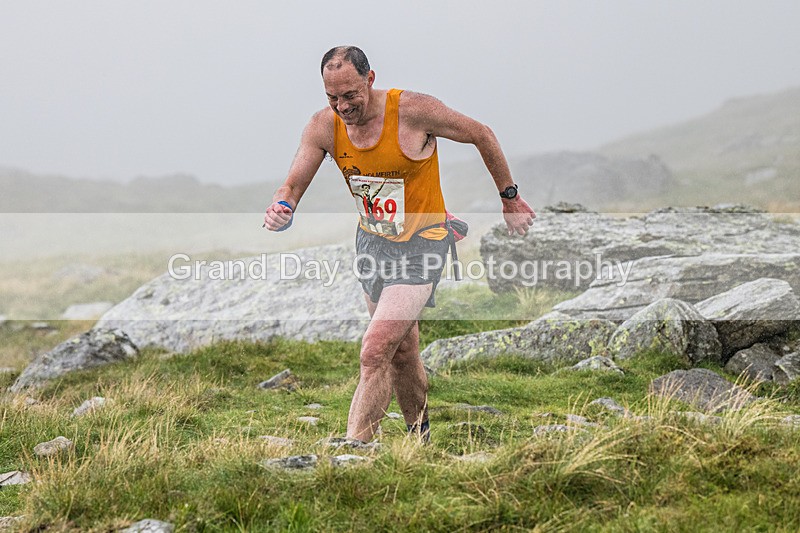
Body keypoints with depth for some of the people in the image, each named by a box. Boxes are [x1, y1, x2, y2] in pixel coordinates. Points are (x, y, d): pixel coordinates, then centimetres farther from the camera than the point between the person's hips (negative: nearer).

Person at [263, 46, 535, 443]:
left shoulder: (412, 110, -23)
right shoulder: (323, 127, -10)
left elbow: (480, 135, -9)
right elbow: (292, 187, -10)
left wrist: (510, 200, 0)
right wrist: (279, 209, -36)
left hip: (420, 246, -6)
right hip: (371, 241, 6)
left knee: (375, 352, -19)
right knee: (401, 349, 20)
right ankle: (419, 433, 41)